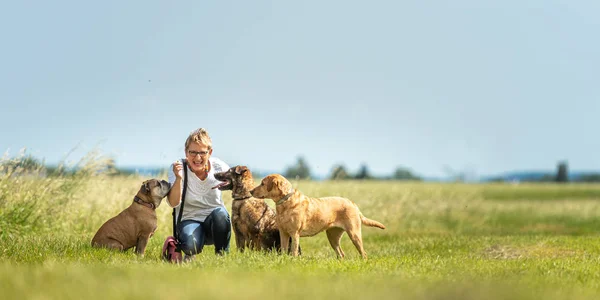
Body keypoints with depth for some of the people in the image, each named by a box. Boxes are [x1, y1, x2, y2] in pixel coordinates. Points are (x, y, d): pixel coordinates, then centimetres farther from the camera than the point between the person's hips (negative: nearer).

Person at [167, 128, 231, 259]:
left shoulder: (219, 167, -6)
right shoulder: (178, 167, -11)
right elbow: (173, 203, -21)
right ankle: (190, 254, 5)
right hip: (189, 220, -2)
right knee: (191, 246, -35)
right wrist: (178, 178, -37)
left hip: (215, 222, 2)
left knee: (220, 213, -35)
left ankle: (222, 254, -11)